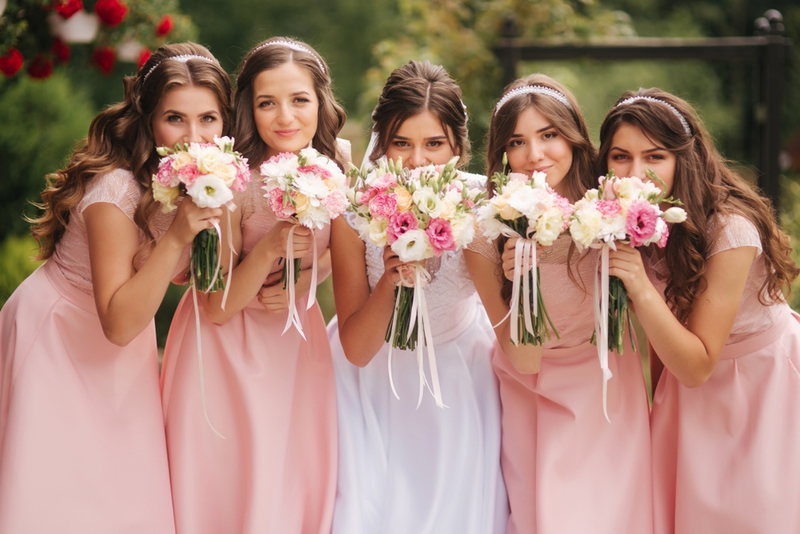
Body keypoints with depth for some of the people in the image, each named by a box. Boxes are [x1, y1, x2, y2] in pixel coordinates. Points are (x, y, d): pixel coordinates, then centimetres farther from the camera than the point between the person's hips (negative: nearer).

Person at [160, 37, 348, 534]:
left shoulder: (336, 162, -8)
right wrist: (270, 249, -31)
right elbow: (216, 309, -17)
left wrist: (305, 282, -9)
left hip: (298, 338, 4)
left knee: (301, 481, 9)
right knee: (231, 488, 1)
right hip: (230, 348, -4)